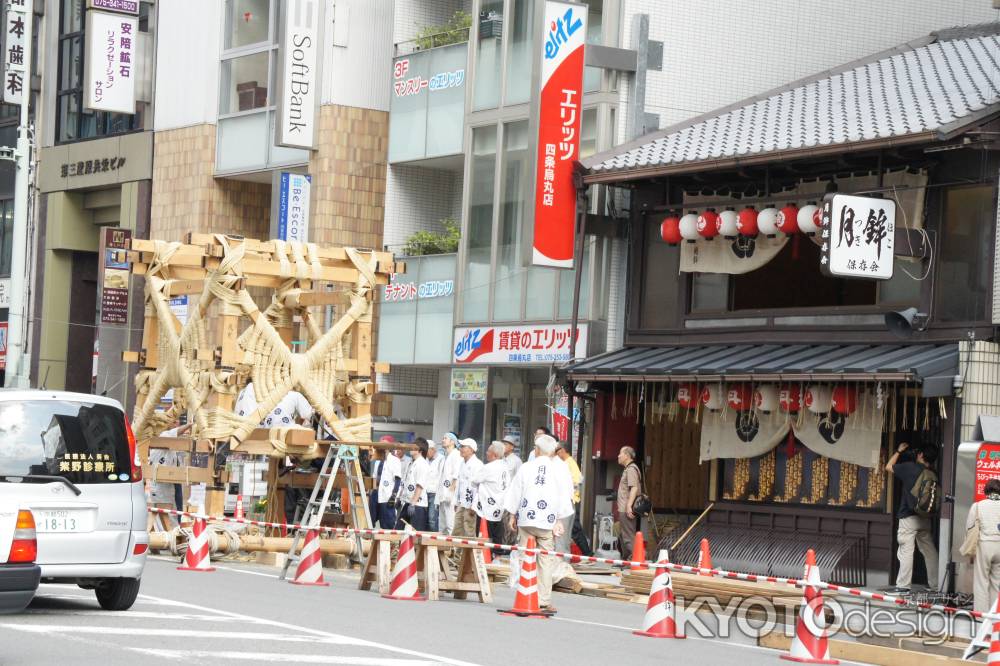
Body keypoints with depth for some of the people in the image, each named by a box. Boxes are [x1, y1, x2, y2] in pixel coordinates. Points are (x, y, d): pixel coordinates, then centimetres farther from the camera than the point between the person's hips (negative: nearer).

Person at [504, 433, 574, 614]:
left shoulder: (526, 468, 1)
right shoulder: (558, 470, -2)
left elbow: (515, 493, 7)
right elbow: (563, 497, 1)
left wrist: (513, 515, 18)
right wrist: (559, 520, 11)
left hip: (526, 519, 1)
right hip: (548, 522, -1)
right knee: (546, 560, 3)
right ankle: (544, 600, 0)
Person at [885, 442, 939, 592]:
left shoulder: (909, 467, -9)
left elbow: (889, 467, 4)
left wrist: (899, 451, 14)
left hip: (909, 517, -5)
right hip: (925, 518, 5)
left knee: (906, 551, -6)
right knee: (929, 550, 13)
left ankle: (903, 585, -9)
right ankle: (935, 584, 17)